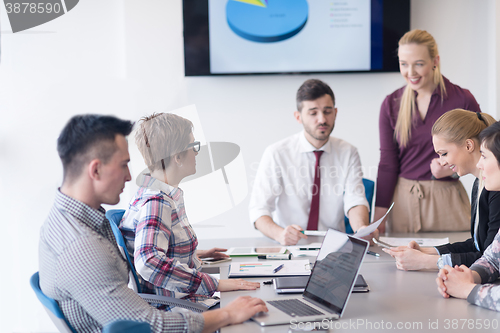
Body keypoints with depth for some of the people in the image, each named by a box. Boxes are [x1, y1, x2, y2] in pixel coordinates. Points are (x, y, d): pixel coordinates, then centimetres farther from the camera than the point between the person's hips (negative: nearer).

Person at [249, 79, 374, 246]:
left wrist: (362, 230, -29)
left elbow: (355, 201, -5)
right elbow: (259, 208, -8)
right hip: (289, 246, -2)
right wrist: (279, 233, -31)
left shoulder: (348, 153, 6)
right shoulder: (276, 154, -3)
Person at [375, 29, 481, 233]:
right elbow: (387, 164, 2)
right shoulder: (391, 105, 3)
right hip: (402, 200, 2)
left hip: (446, 201, -2)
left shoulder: (462, 100, -5)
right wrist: (378, 217, -5)